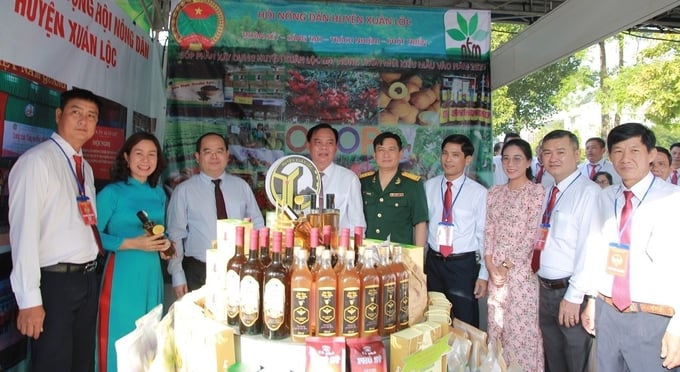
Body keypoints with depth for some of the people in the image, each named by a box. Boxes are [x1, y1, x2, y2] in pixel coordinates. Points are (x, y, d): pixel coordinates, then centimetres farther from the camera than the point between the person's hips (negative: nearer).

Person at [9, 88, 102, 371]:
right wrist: (29, 299, -19)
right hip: (54, 281, -7)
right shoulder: (37, 160, -12)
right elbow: (24, 231, -17)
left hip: (88, 278, 7)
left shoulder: (85, 168, 12)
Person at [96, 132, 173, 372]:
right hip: (123, 273, -5)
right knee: (121, 338, 2)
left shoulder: (159, 193, 10)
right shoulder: (111, 193, -8)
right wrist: (133, 243, -18)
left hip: (152, 272, 6)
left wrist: (165, 244, -1)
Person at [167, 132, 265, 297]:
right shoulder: (183, 191, -2)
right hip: (199, 273, -2)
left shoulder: (242, 186, 6)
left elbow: (257, 225, 8)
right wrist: (178, 277, -6)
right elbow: (175, 236, -1)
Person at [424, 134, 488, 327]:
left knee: (465, 324, 7)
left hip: (463, 264, -3)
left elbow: (484, 235, -5)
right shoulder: (429, 186, 1)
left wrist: (484, 275, -5)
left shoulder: (478, 192, -8)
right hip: (433, 261, 3)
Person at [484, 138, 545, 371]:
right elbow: (489, 231, 7)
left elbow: (532, 235, -11)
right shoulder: (494, 193, 9)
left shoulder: (537, 192, -6)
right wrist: (491, 266, -3)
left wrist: (507, 265, -11)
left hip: (522, 271, -5)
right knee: (496, 326, 13)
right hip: (496, 271, 5)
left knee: (521, 327, 2)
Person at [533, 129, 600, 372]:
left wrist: (574, 296, -20)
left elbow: (589, 248, -20)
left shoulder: (588, 192, -16)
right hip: (545, 288, 7)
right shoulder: (548, 193, 9)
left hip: (570, 291, -7)